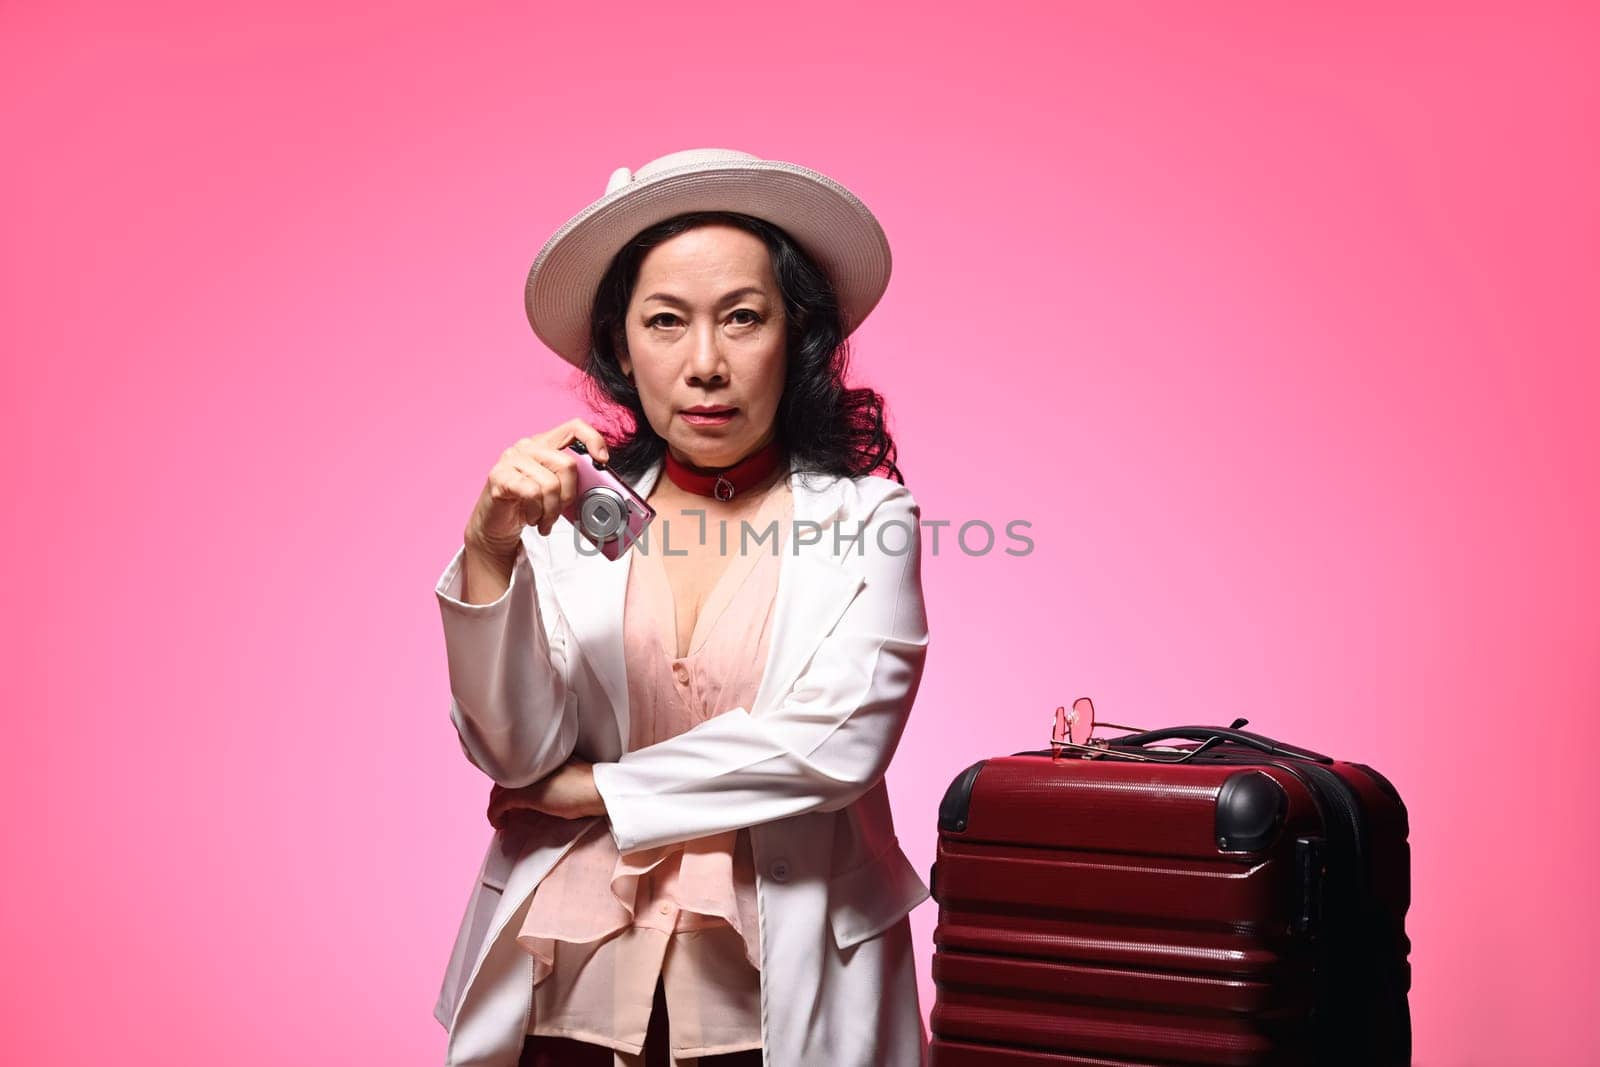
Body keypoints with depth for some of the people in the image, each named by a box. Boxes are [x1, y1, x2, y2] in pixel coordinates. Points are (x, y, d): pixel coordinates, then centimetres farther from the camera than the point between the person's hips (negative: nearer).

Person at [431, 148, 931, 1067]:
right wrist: (491, 554, -22)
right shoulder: (577, 513, 0)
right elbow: (516, 756, -7)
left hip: (778, 991, -1)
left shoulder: (864, 517, -5)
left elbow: (838, 742, -16)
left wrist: (595, 787, -9)